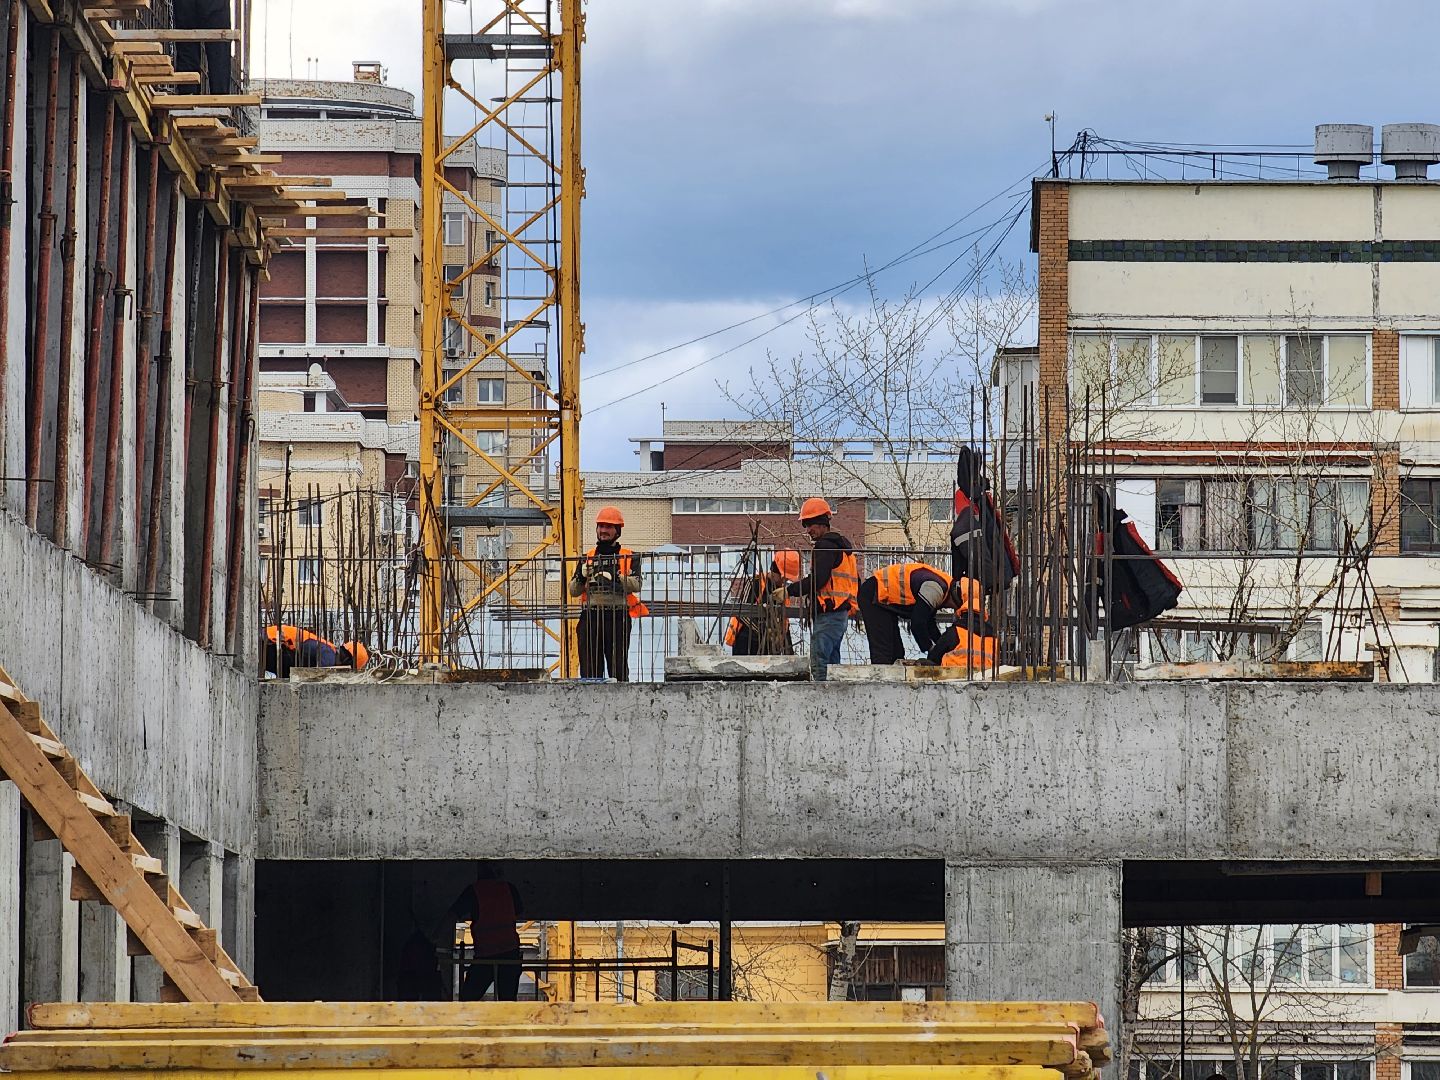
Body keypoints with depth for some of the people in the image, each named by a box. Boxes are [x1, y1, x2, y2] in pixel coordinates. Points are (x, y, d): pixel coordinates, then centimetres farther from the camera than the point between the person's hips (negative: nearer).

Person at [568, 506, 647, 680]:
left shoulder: (629, 557, 10)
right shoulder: (587, 558, 18)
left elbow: (636, 585, -6)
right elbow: (573, 590, 12)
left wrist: (616, 578, -22)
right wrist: (582, 577, -8)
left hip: (618, 617, -3)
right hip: (590, 617, 3)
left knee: (618, 667, -4)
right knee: (590, 670, -1)